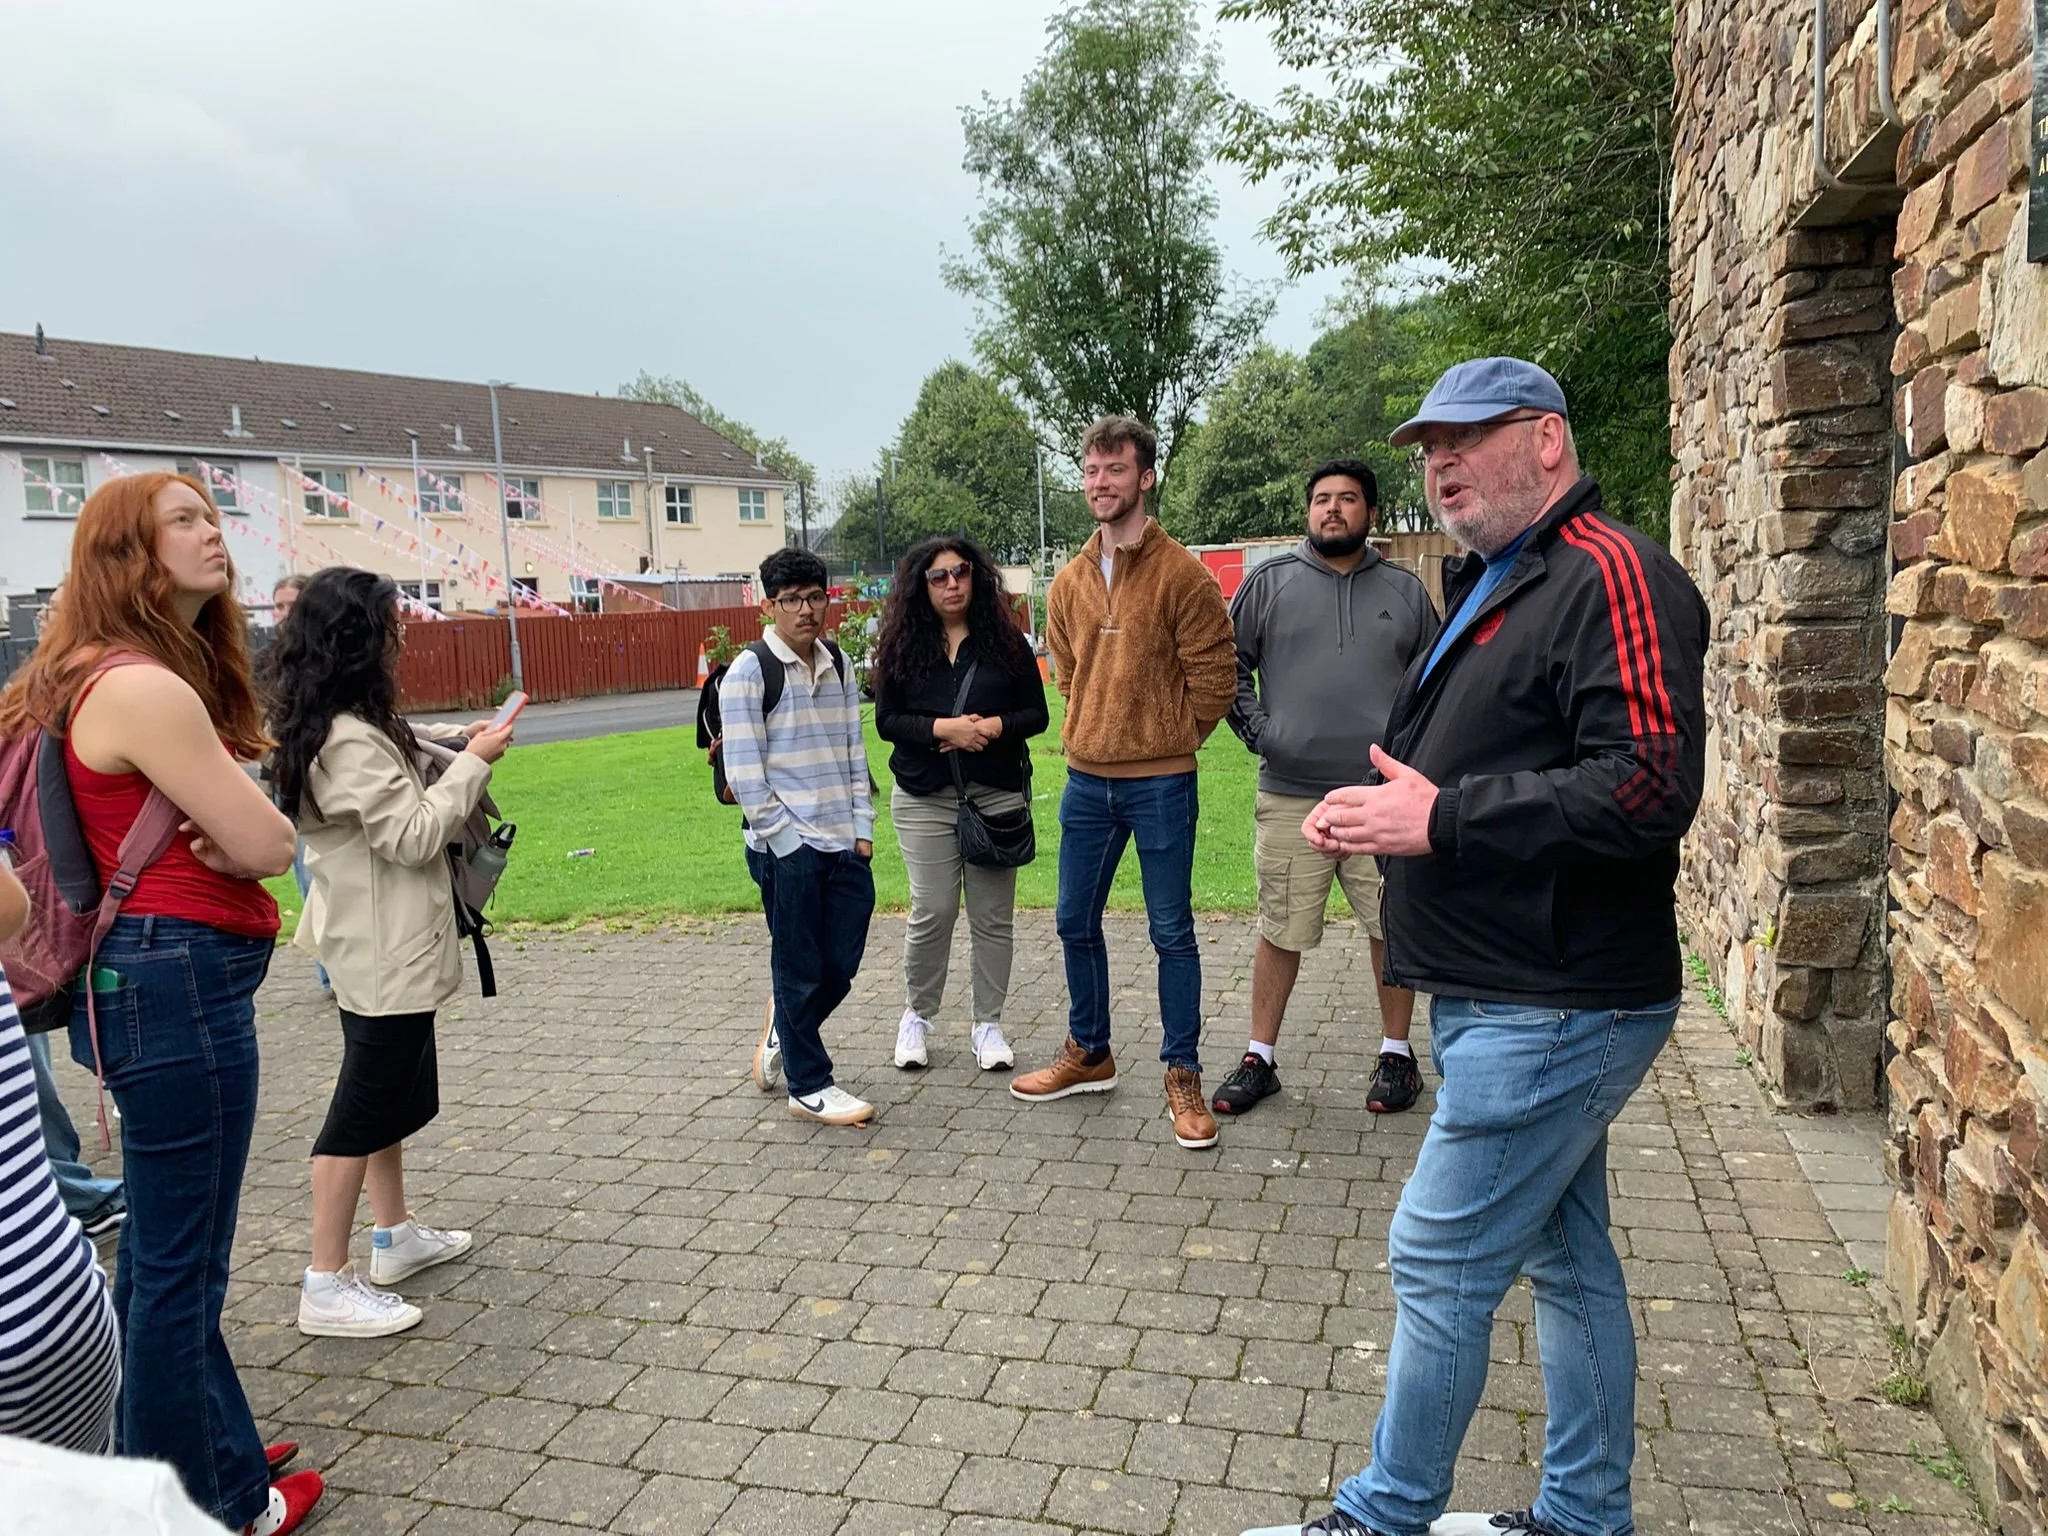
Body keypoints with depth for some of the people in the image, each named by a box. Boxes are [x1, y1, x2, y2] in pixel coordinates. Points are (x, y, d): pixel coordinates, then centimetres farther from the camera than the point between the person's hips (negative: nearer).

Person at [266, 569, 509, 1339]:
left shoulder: (336, 727, 8)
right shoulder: (350, 738, -23)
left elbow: (396, 800, 17)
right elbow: (414, 835, -23)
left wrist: (453, 752, 6)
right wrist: (474, 764, -16)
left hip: (376, 941, 11)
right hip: (384, 950, -11)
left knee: (395, 1090, 20)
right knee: (365, 1103, -3)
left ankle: (395, 1236, 33)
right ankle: (327, 1287, 6)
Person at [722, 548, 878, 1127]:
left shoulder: (839, 665, 11)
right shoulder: (748, 673, -8)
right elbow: (745, 775, -10)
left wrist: (863, 830, 6)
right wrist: (790, 843, -11)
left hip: (845, 845, 6)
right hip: (787, 849, -6)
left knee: (841, 965, 11)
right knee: (801, 970, 4)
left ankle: (782, 1033, 39)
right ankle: (810, 1087, 20)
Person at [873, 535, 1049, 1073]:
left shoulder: (1005, 640, 2)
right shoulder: (902, 645, 2)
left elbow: (1035, 713, 3)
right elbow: (887, 721, -1)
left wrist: (991, 727, -15)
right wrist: (943, 728, -16)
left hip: (997, 793, 1)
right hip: (924, 799, 0)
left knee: (993, 916, 5)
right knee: (932, 912, 0)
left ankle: (988, 1023, 19)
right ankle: (917, 1016, 22)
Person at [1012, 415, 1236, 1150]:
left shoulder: (1181, 575, -10)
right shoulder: (1069, 584, 7)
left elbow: (1214, 679, -7)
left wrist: (1164, 742, 1)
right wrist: (1095, 735, 13)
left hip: (1161, 785, -6)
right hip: (1086, 780, 6)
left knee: (1172, 932, 4)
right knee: (1075, 923, 14)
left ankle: (1183, 1076, 17)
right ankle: (1088, 1055, 32)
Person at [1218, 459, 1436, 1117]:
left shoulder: (1404, 593, 10)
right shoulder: (1269, 583, 6)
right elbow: (1227, 663, 8)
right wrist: (1257, 729, -2)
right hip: (1289, 796, -1)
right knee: (1280, 932, 5)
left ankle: (1397, 1054, 24)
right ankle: (1259, 1059, 18)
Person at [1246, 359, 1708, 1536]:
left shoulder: (1610, 574, -16)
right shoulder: (1491, 587, 17)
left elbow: (1649, 782, -27)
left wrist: (1440, 818, -22)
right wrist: (1375, 811, 5)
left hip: (1553, 1011, -10)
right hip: (1520, 1001, 10)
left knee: (1439, 1261, 0)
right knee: (1568, 1260, 18)